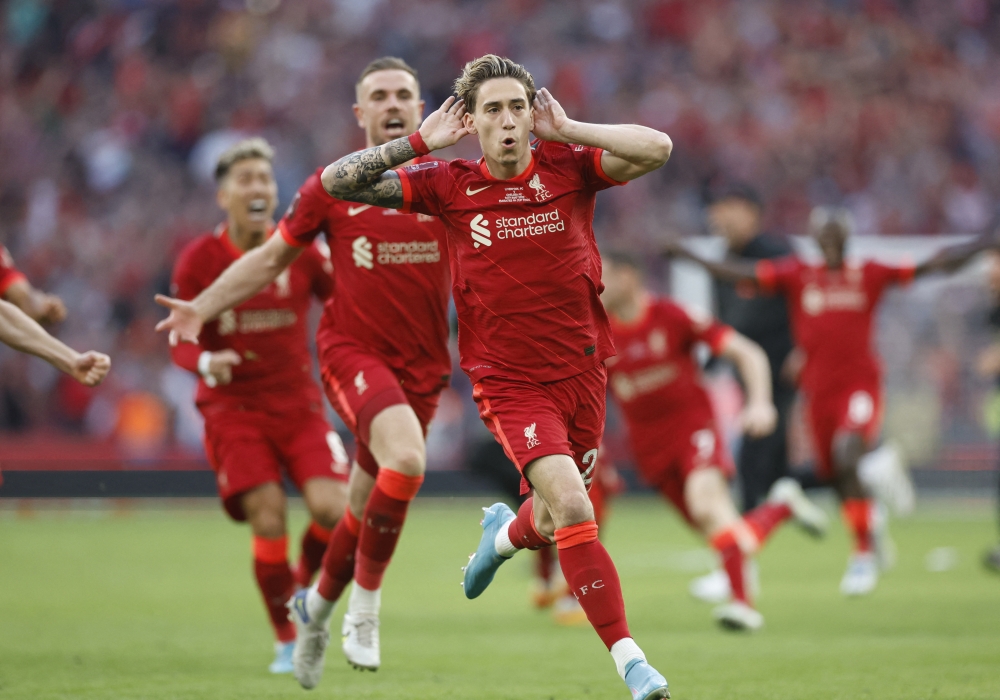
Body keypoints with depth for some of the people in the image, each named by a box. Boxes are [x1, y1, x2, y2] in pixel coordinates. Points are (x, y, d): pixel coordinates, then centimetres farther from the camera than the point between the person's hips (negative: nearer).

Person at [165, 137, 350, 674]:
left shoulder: (300, 251, -1)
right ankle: (286, 640, 5)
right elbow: (181, 341, -3)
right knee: (269, 521, -15)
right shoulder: (199, 260, -4)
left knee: (334, 509, -16)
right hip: (233, 407, -2)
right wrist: (207, 362, -24)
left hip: (298, 403, 2)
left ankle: (306, 588, 17)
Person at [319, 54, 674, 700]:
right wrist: (421, 141, -12)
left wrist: (566, 130, -16)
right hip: (509, 380, -3)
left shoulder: (569, 167, -4)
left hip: (582, 372, 3)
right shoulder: (449, 186, -5)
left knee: (551, 520, 18)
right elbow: (338, 182, -7)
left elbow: (657, 149, -21)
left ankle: (505, 534, 57)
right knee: (574, 510, -21)